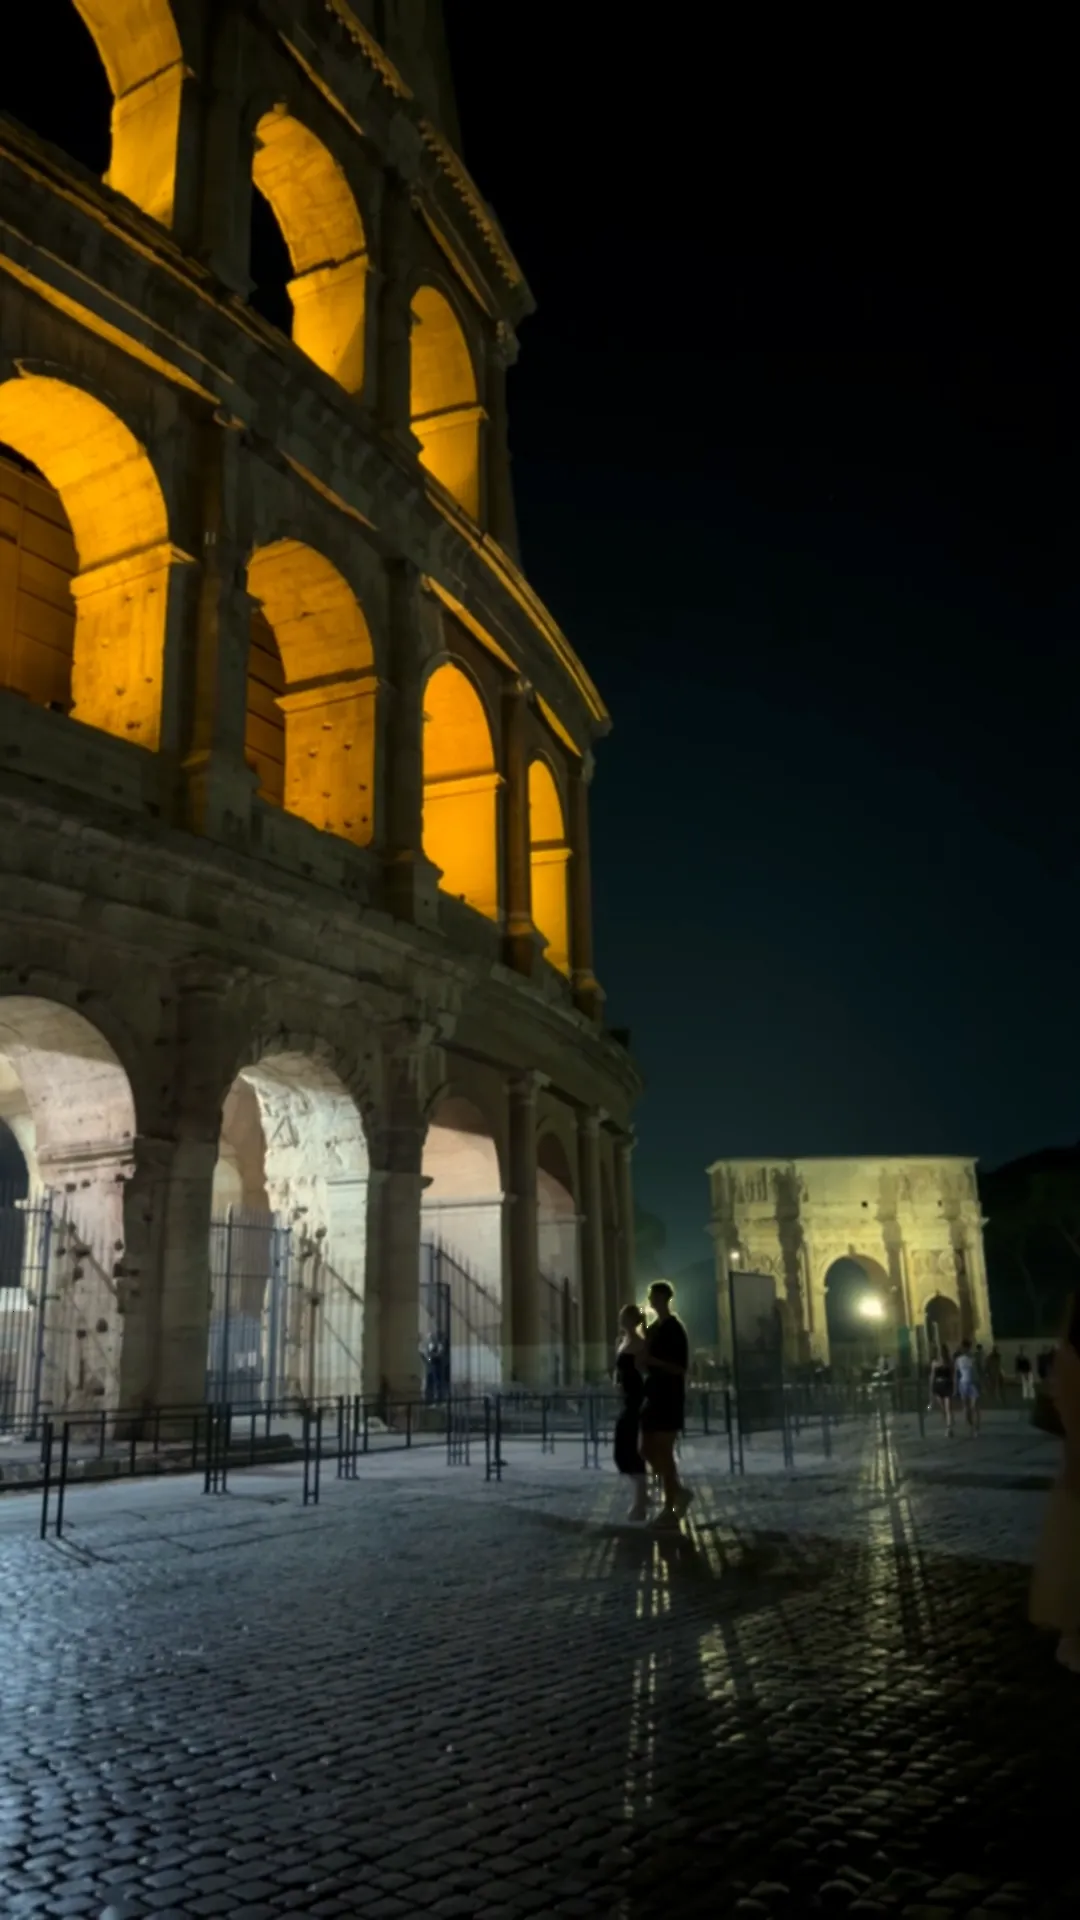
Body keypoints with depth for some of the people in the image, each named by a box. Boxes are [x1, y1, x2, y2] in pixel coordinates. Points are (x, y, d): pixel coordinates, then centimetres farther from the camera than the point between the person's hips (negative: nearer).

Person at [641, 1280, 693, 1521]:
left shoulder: (675, 1329, -11)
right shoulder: (653, 1328, 14)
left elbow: (682, 1368, -16)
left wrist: (654, 1362, -23)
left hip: (669, 1397, -9)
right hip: (654, 1396, 9)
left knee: (663, 1452, -5)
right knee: (648, 1450, 9)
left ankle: (670, 1507, 3)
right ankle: (679, 1492, 23)